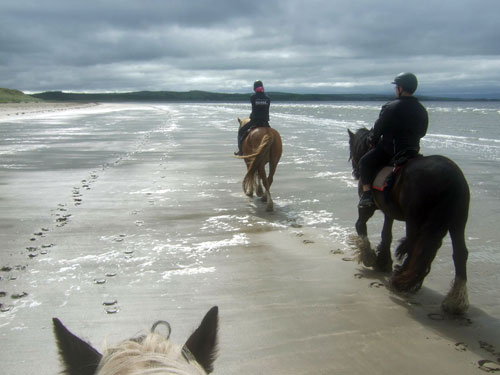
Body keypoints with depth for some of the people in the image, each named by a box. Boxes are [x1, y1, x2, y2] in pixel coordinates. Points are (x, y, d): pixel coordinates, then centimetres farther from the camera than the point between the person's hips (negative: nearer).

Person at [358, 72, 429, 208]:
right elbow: (422, 132, 14)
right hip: (413, 150, 7)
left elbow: (378, 129, -8)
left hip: (390, 150, -6)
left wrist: (373, 141, 10)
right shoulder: (422, 110, 5)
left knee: (365, 162, 6)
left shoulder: (390, 107, -14)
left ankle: (367, 193, -3)